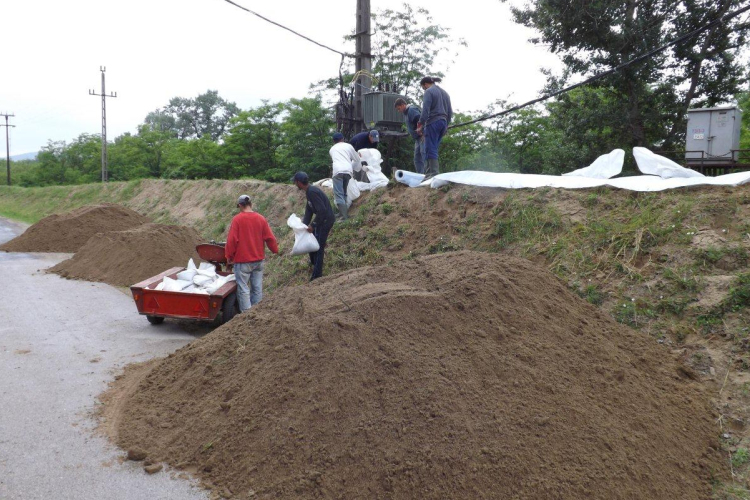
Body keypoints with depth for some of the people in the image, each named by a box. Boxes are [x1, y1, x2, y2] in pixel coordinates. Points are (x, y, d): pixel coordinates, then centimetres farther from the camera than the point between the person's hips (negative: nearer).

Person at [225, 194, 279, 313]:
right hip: (259, 259, 4)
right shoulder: (261, 218, 1)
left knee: (243, 289, 1)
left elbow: (231, 239, -11)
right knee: (257, 288, 11)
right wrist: (275, 250, 19)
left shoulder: (237, 219, -11)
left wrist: (229, 256, 1)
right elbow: (270, 238, 3)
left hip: (242, 260, -4)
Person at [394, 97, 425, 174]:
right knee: (417, 159, 11)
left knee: (424, 156, -14)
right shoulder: (408, 111, 21)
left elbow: (420, 120, -25)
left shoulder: (411, 110, -11)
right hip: (418, 138, 11)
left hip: (422, 136, -11)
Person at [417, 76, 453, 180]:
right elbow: (450, 112, 20)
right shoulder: (445, 93, 20)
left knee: (431, 149, -8)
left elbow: (425, 110, -14)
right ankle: (429, 171, 12)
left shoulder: (429, 92, -5)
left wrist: (420, 125, -10)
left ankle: (434, 173, -16)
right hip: (443, 122, 8)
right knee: (433, 148, 12)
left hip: (433, 122, -8)